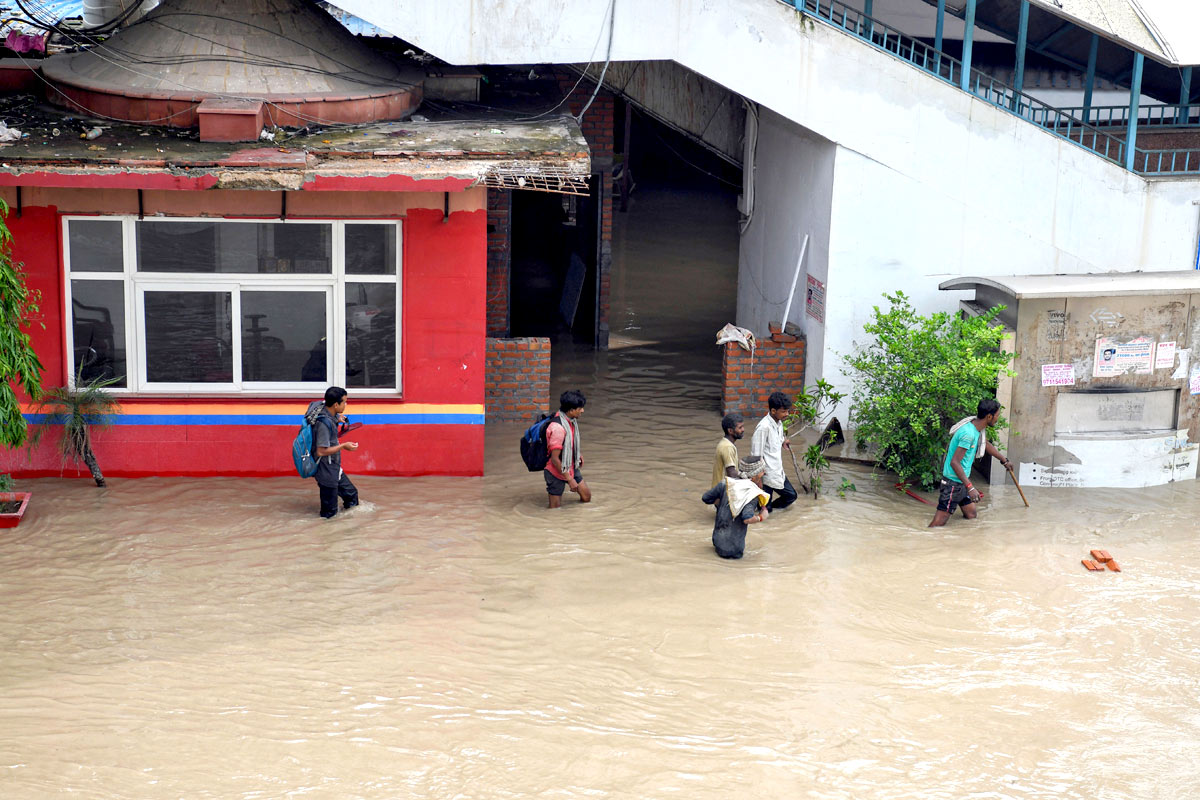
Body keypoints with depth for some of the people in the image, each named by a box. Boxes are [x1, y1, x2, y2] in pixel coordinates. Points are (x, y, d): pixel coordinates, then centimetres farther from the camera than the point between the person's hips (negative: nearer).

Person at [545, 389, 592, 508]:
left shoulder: (572, 420, -3)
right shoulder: (557, 428, -31)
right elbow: (555, 459, -27)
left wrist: (579, 453, 13)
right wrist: (569, 479, -22)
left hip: (571, 467, 9)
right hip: (556, 472, -9)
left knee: (586, 496, 11)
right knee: (555, 508, -1)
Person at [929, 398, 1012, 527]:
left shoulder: (978, 429, 5)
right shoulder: (968, 433, -26)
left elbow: (987, 445, 28)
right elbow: (954, 462, -29)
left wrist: (1004, 460, 43)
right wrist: (970, 487, -32)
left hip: (963, 480, 10)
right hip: (953, 482, -10)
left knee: (971, 515, 15)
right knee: (939, 521, -13)